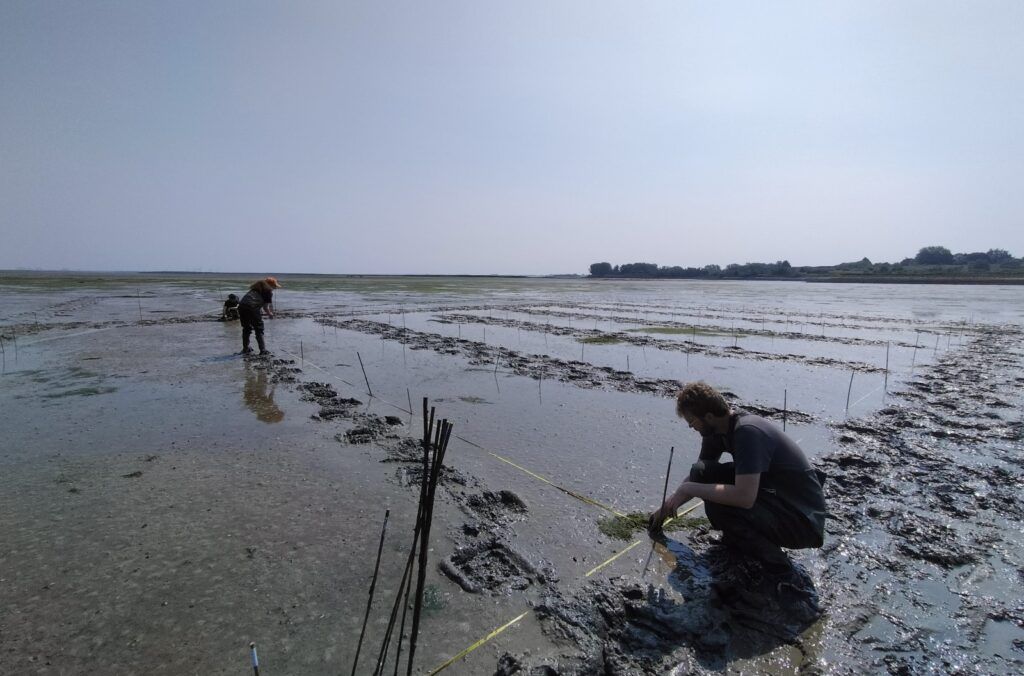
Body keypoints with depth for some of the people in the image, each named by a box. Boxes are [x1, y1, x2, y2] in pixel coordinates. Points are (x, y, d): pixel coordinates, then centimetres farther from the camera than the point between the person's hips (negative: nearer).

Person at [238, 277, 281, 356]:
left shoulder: (258, 287, 27)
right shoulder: (268, 291, 4)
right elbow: (265, 306, 3)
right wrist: (270, 314, 19)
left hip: (242, 305, 8)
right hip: (252, 307, -8)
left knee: (246, 328, 22)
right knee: (259, 329, 3)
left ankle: (245, 349, 32)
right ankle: (263, 351, 2)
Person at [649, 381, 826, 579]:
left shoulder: (748, 432, -28)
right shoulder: (718, 429, -1)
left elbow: (745, 497, -35)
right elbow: (699, 475, 13)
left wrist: (688, 489, -24)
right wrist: (666, 507, 14)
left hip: (803, 521, -8)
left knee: (717, 506, -29)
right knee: (701, 473, -5)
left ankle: (773, 561, -6)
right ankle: (738, 539, 10)